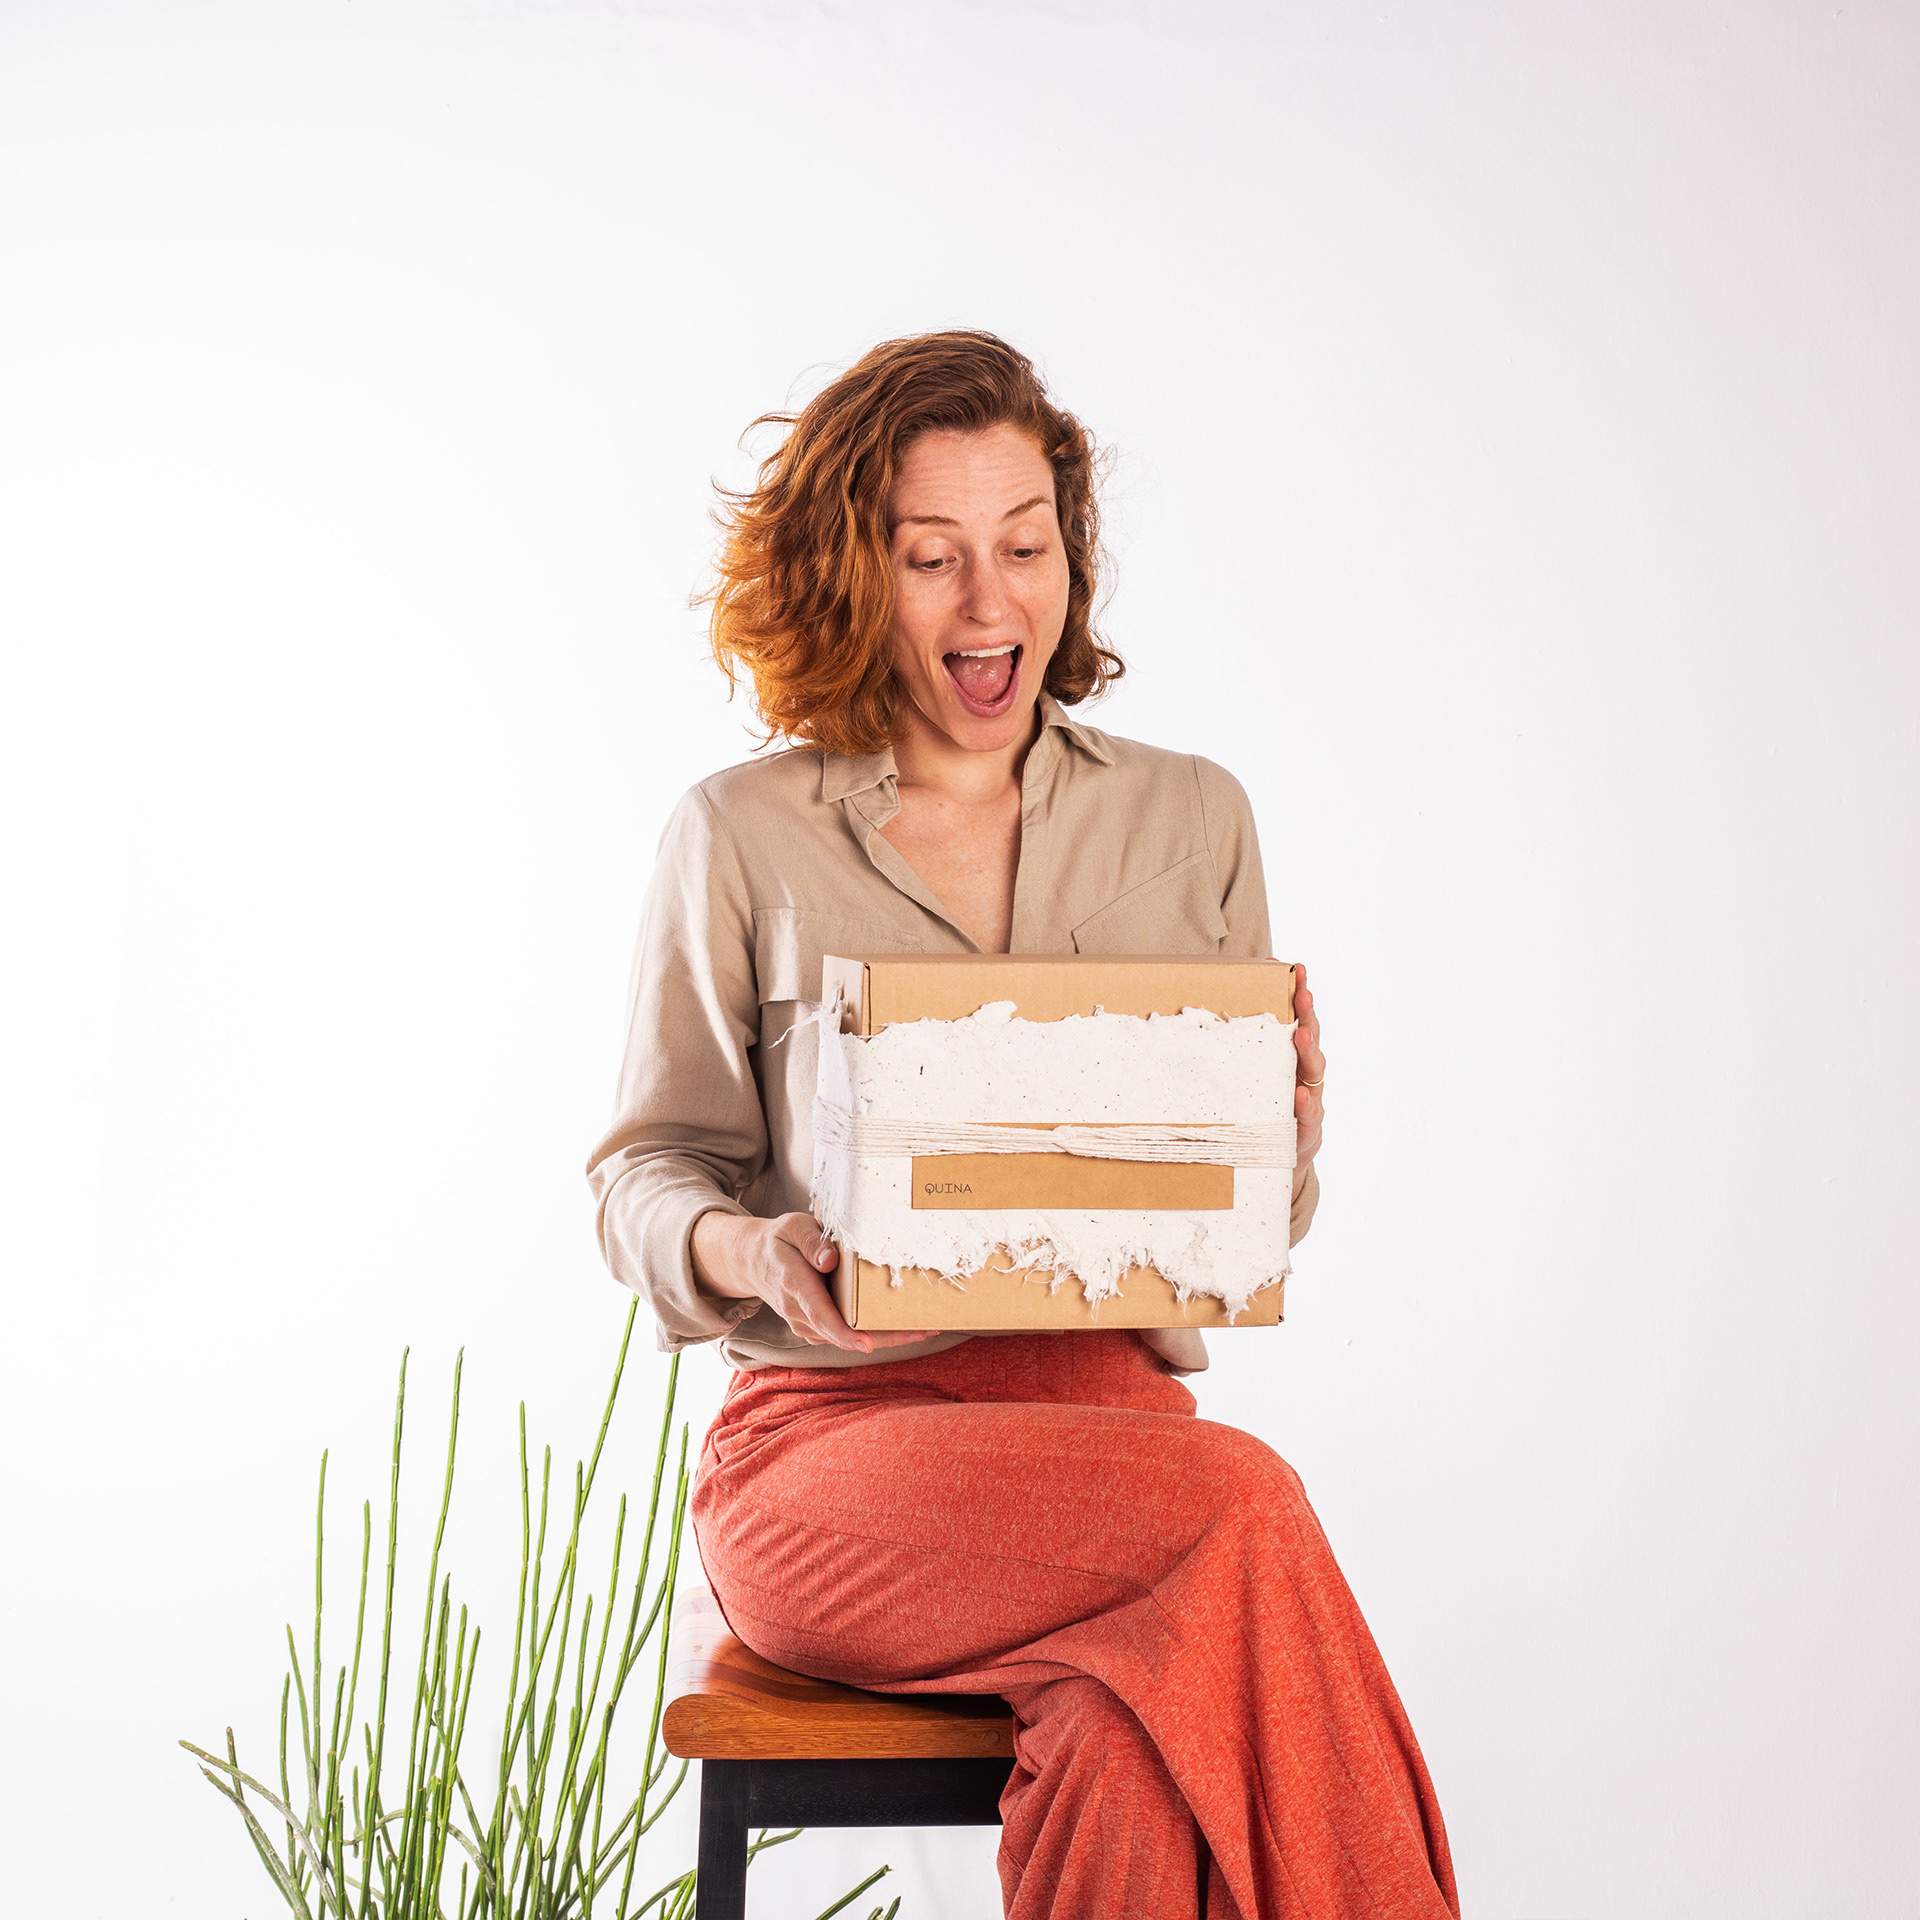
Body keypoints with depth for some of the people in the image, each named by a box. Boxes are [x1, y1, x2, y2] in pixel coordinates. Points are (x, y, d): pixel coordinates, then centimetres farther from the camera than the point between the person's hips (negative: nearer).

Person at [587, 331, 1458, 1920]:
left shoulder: (1190, 820, 13)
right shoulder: (743, 839, 5)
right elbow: (649, 1175, 9)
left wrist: (1285, 1134, -6)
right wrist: (749, 1254, -13)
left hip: (1115, 1413, 2)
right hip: (838, 1432, -2)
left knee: (1131, 1730, -33)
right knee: (1242, 1510, -31)